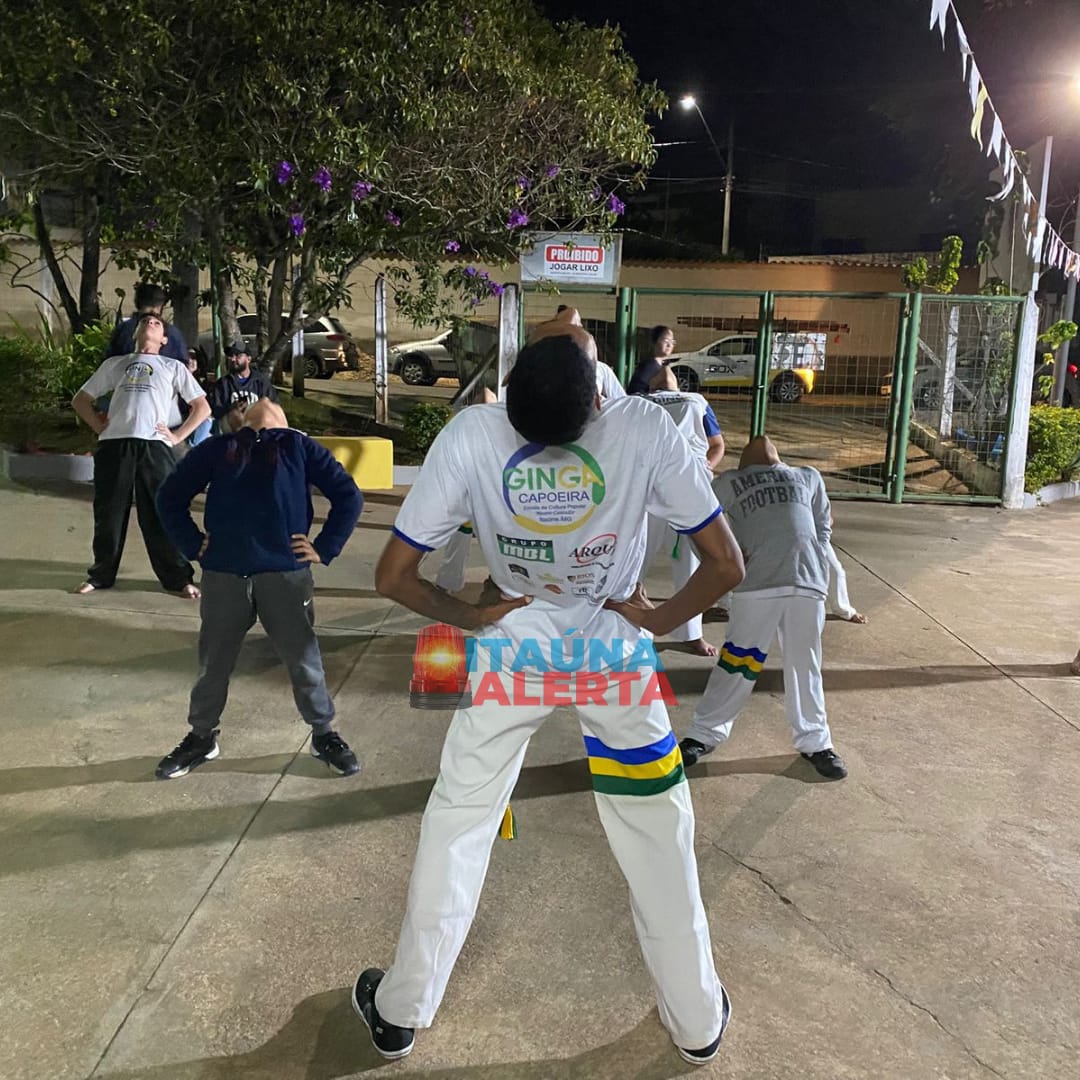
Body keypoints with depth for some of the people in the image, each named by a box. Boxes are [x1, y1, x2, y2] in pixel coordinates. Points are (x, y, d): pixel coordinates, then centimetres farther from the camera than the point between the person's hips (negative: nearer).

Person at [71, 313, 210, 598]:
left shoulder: (173, 367, 18)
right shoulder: (114, 364, 22)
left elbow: (202, 407, 13)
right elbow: (80, 400, 26)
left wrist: (177, 436, 3)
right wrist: (100, 427, 11)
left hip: (154, 446, -2)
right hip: (113, 446, 2)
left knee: (161, 514, -3)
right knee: (109, 513, 7)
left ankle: (178, 578, 5)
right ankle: (100, 575, 21)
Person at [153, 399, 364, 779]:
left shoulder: (298, 447, 10)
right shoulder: (217, 449, 14)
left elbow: (348, 495, 6)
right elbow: (170, 497, 18)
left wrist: (325, 548, 0)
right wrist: (194, 545, 8)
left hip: (285, 573, -2)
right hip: (223, 575, 2)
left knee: (304, 660, 5)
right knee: (213, 663, 13)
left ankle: (324, 735, 24)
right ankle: (201, 737, 32)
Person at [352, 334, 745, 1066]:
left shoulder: (471, 436, -21)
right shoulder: (645, 430, -22)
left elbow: (394, 576, -14)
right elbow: (726, 566, -16)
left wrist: (474, 617, -1)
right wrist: (655, 622, -2)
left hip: (514, 647, 1)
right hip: (614, 649, 0)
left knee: (456, 827, 15)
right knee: (659, 837, 15)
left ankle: (401, 1012, 32)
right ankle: (698, 1021, 32)